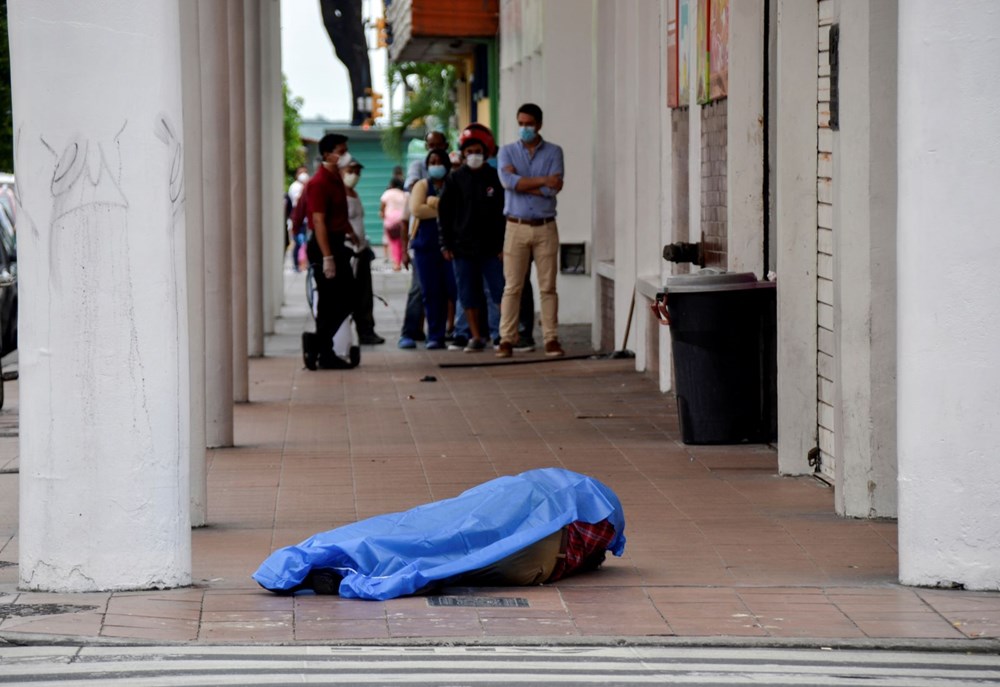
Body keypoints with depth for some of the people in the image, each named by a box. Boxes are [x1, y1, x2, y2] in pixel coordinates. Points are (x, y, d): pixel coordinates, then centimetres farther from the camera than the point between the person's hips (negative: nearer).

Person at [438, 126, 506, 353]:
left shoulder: (495, 178, 1)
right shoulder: (456, 179, 5)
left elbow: (505, 212, 2)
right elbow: (444, 212, 7)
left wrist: (503, 244, -4)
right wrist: (446, 244, 2)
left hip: (491, 247, -2)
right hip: (463, 247, 2)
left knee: (501, 293, -5)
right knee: (469, 297, 5)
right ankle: (476, 337, 13)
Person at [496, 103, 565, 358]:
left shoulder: (553, 152, 6)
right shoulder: (507, 152, 9)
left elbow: (553, 189, -8)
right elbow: (508, 180, -11)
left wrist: (522, 185, -7)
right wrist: (542, 181, -14)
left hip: (545, 227, 0)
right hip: (516, 227, 0)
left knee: (548, 287, 0)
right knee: (512, 287, -2)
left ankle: (551, 339, 3)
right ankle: (507, 340, -1)